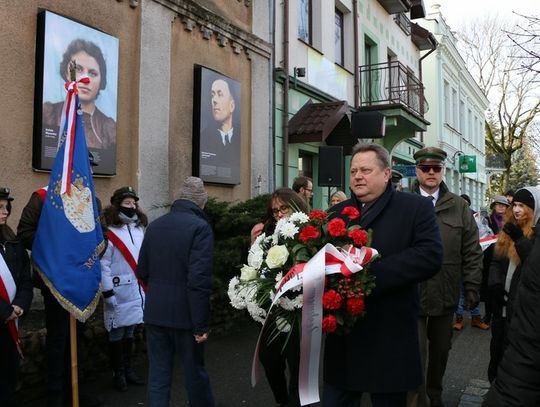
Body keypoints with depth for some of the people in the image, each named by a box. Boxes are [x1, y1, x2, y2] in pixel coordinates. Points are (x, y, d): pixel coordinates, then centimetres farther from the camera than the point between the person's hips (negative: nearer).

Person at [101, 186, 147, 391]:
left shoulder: (139, 228, 9)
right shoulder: (109, 232, -12)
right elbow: (103, 265, -15)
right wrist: (107, 292, -16)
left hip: (137, 290, 6)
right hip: (119, 291, -6)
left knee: (129, 331, 16)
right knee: (117, 333, 5)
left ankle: (128, 369, 29)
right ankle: (118, 373, 19)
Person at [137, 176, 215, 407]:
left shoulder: (154, 225, 5)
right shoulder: (200, 227, -14)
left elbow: (142, 272, 10)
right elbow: (199, 280, -22)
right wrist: (200, 324, -17)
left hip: (155, 313, 5)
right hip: (185, 314, -5)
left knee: (158, 374, 12)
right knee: (195, 372, 13)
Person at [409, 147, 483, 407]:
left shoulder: (459, 206, 4)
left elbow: (472, 250, 5)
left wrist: (472, 287, 1)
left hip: (446, 294, 4)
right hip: (410, 294, -3)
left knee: (441, 349, 19)